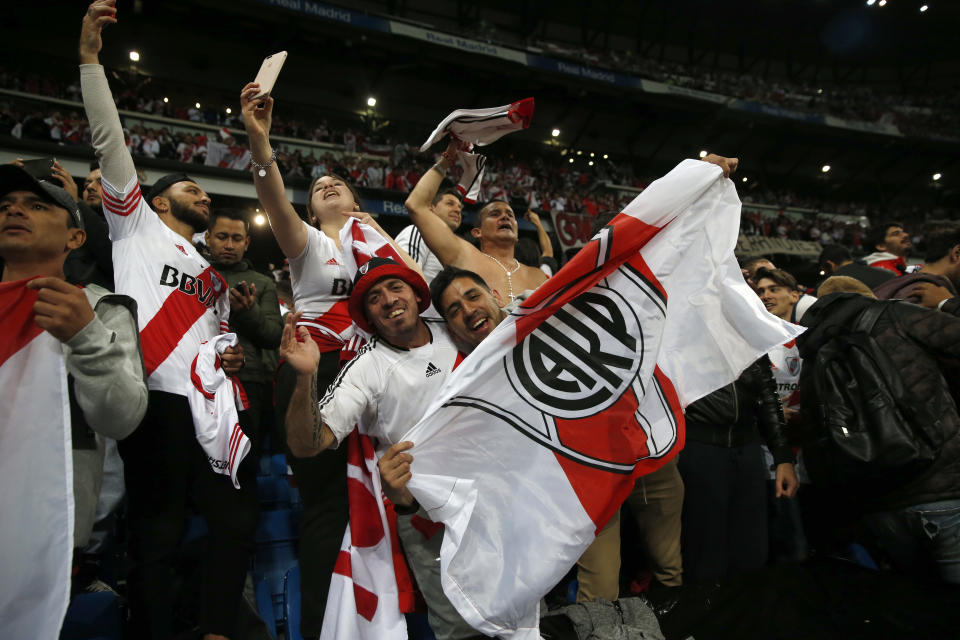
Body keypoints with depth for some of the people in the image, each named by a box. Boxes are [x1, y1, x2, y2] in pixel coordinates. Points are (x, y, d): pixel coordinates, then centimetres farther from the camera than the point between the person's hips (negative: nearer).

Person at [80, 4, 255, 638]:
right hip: (156, 398, -5)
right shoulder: (137, 224, 14)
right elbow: (110, 143, 4)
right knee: (158, 534, -3)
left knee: (238, 522, 2)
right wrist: (90, 56, -3)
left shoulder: (215, 274, 27)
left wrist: (230, 353, 7)